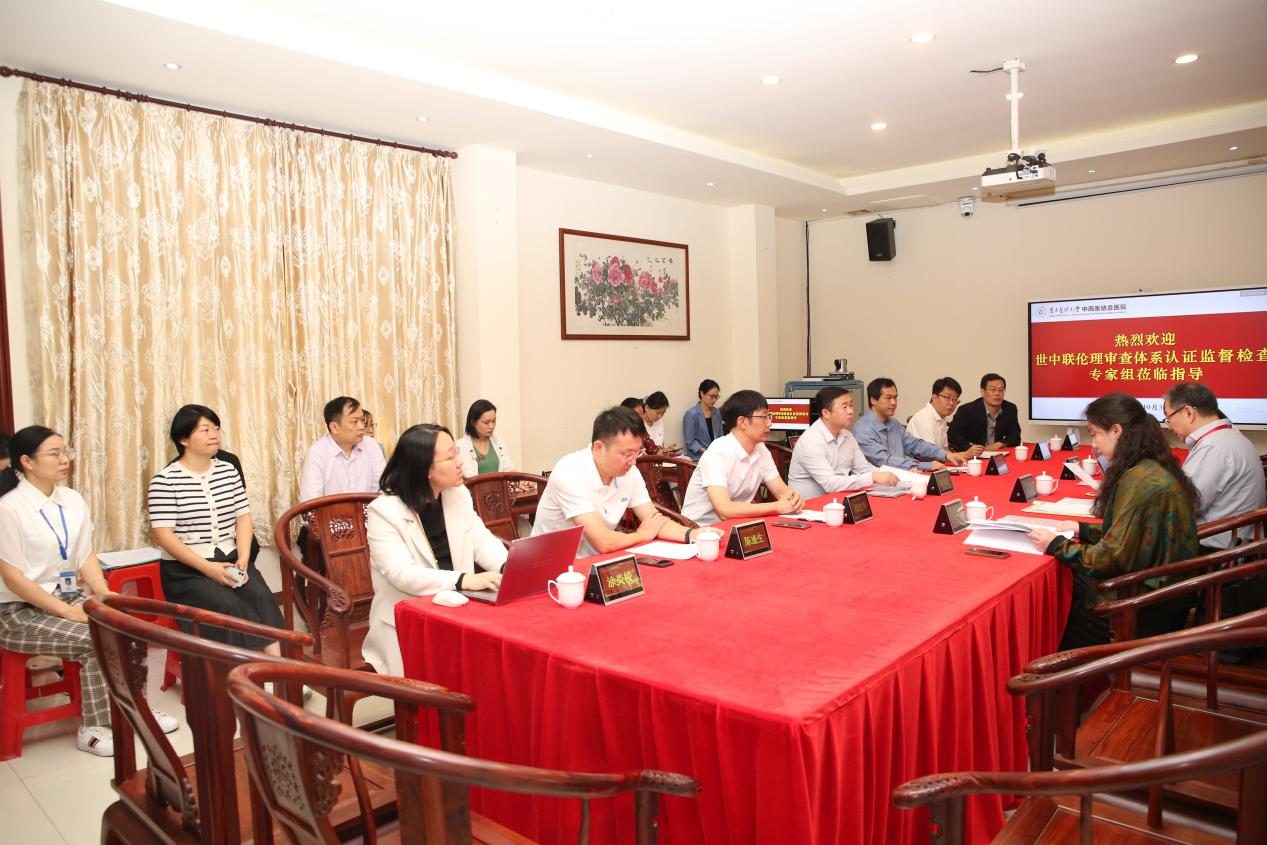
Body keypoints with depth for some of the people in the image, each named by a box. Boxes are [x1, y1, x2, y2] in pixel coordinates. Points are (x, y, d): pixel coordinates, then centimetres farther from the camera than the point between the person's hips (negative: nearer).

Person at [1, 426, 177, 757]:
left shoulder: (72, 500, 3)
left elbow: (86, 556, 6)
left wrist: (104, 594, -12)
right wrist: (69, 611, -20)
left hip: (70, 596, 6)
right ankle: (92, 730, -8)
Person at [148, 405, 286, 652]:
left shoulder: (228, 470, 11)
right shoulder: (164, 481, -5)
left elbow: (243, 517, 8)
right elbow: (163, 535, -10)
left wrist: (243, 560, -8)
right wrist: (208, 568, -17)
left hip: (230, 559, 4)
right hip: (186, 570, -4)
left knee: (261, 598, -24)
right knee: (230, 608, -28)